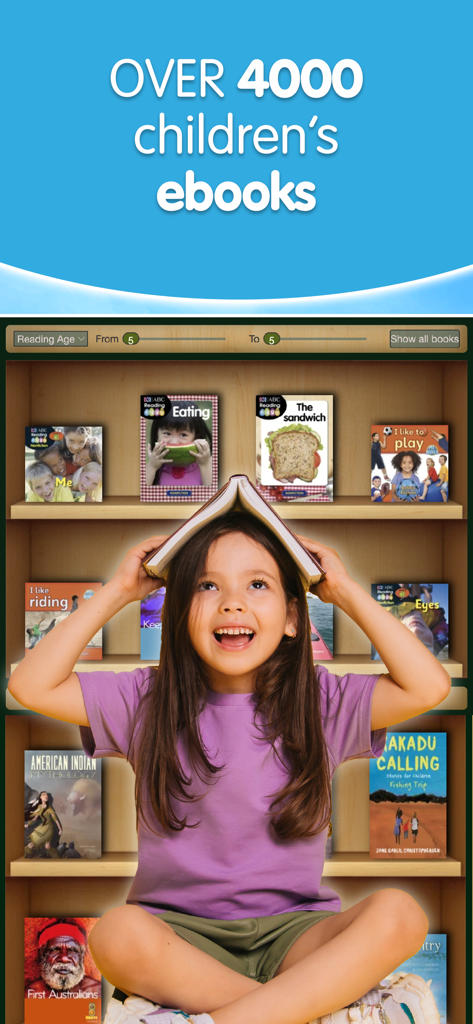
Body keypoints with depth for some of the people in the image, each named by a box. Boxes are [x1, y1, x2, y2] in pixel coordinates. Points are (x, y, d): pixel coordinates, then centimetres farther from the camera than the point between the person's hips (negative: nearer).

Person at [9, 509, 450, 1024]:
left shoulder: (320, 702, 2)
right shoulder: (149, 700, 4)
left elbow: (428, 687, -8)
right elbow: (31, 685, -2)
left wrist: (348, 594, -3)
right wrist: (116, 593, -1)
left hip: (293, 931, 1)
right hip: (182, 932, 0)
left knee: (398, 914, -28)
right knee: (118, 932, -33)